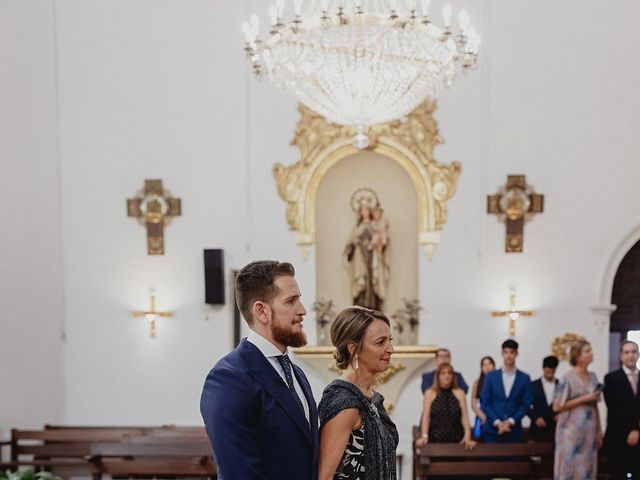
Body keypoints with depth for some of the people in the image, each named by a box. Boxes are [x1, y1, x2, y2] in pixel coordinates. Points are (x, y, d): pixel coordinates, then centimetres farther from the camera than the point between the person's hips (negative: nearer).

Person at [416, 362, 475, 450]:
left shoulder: (459, 393, 9)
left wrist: (467, 436, -16)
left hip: (456, 440, 1)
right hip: (434, 439, -1)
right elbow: (426, 417, -2)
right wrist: (424, 437, -17)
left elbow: (464, 416, 0)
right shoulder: (430, 393, 6)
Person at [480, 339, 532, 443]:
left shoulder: (524, 378, 6)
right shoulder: (490, 376, 6)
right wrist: (497, 422, -9)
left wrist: (510, 421, -10)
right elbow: (485, 402, 2)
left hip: (514, 431, 0)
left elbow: (525, 405, 3)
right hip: (492, 430, 0)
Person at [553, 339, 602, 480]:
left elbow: (594, 406, 14)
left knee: (587, 468, 7)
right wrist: (584, 399, -14)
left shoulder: (592, 376, 9)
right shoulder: (567, 378, -9)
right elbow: (557, 406, -11)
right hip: (572, 431, -6)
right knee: (570, 468, -3)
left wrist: (598, 431, 10)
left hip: (589, 431, 6)